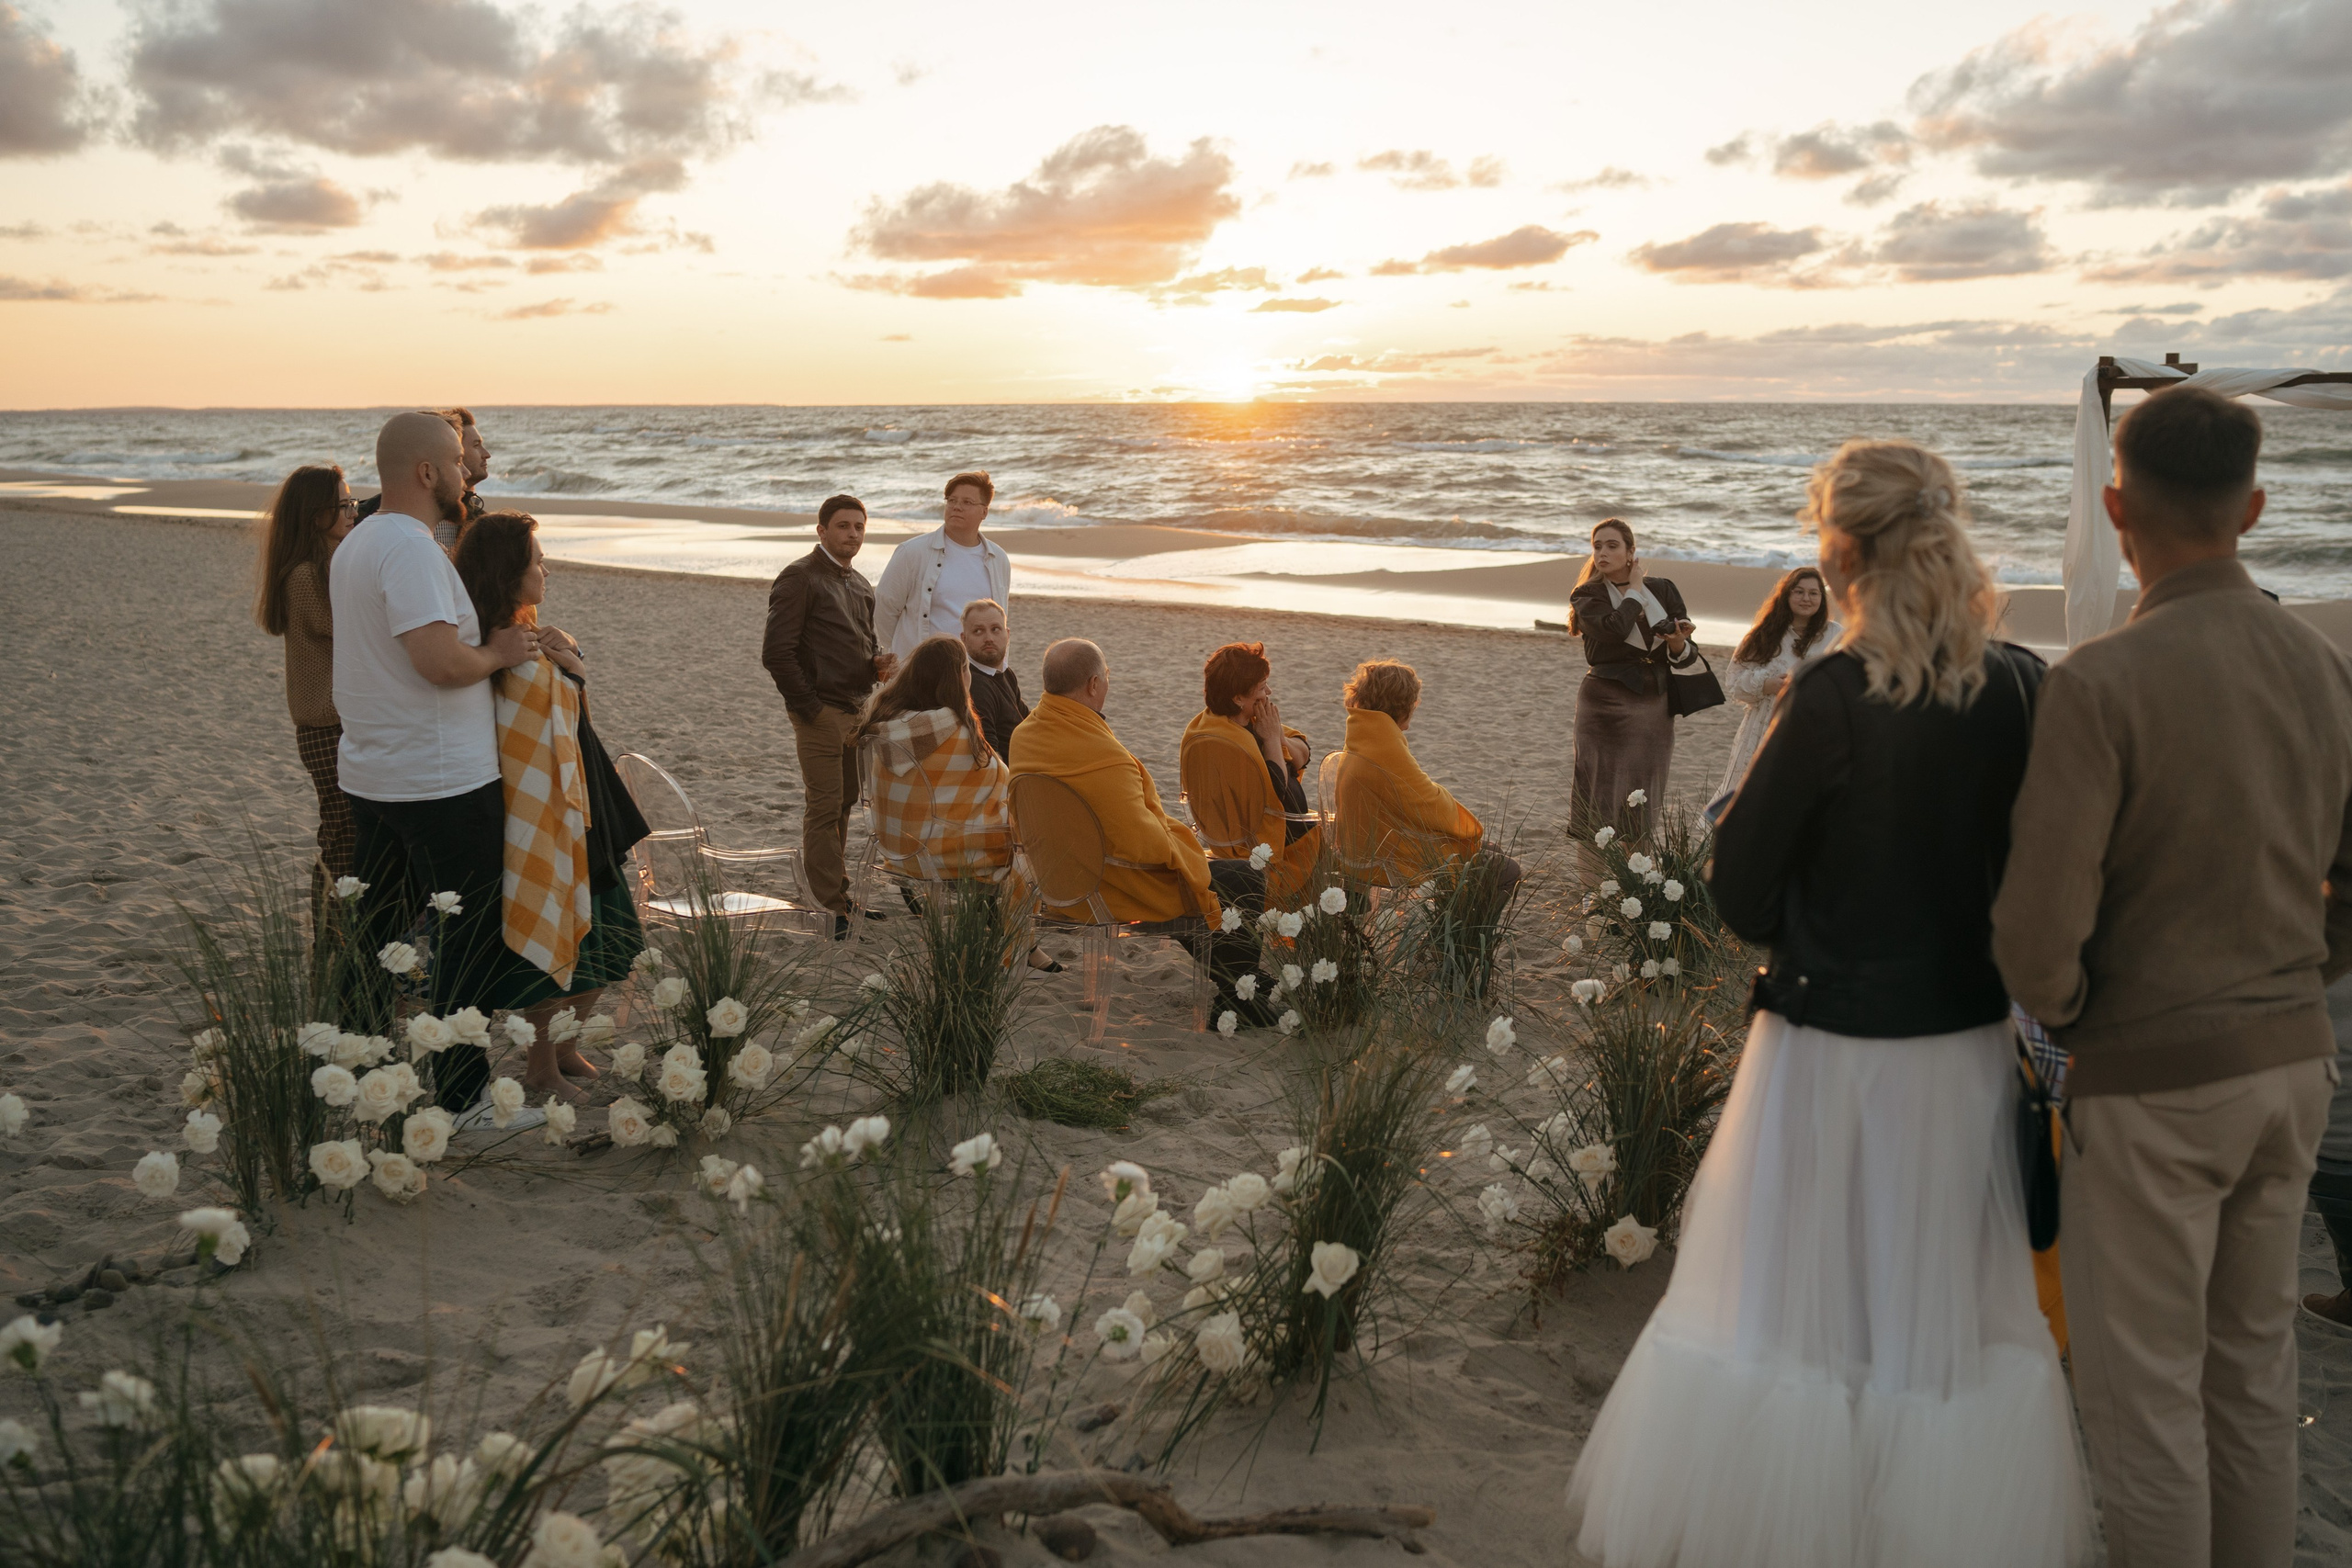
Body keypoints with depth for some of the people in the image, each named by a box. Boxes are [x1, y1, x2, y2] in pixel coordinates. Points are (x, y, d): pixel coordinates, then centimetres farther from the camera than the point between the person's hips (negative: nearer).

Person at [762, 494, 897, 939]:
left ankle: (839, 893, 22)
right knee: (824, 809, -5)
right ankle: (832, 909, -1)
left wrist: (879, 664, 5)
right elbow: (777, 653, -13)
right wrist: (811, 708, -13)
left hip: (856, 711, 8)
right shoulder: (799, 578, -7)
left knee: (844, 805, 12)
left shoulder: (861, 586, 19)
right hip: (821, 714, -7)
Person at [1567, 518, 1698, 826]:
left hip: (1655, 706, 3)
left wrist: (1679, 645, -14)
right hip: (1606, 706, -3)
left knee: (1645, 801, 7)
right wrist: (1634, 590, -6)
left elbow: (1687, 658, 10)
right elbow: (1614, 628, -22)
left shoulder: (1663, 590, 9)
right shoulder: (1587, 595, 0)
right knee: (1602, 800, -4)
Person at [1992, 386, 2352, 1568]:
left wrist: (2064, 1016, -3)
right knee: (2249, 1364, 21)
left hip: (2153, 1081, -7)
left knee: (2141, 1387, 7)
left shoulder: (2100, 685, -21)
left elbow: (2037, 929, -23)